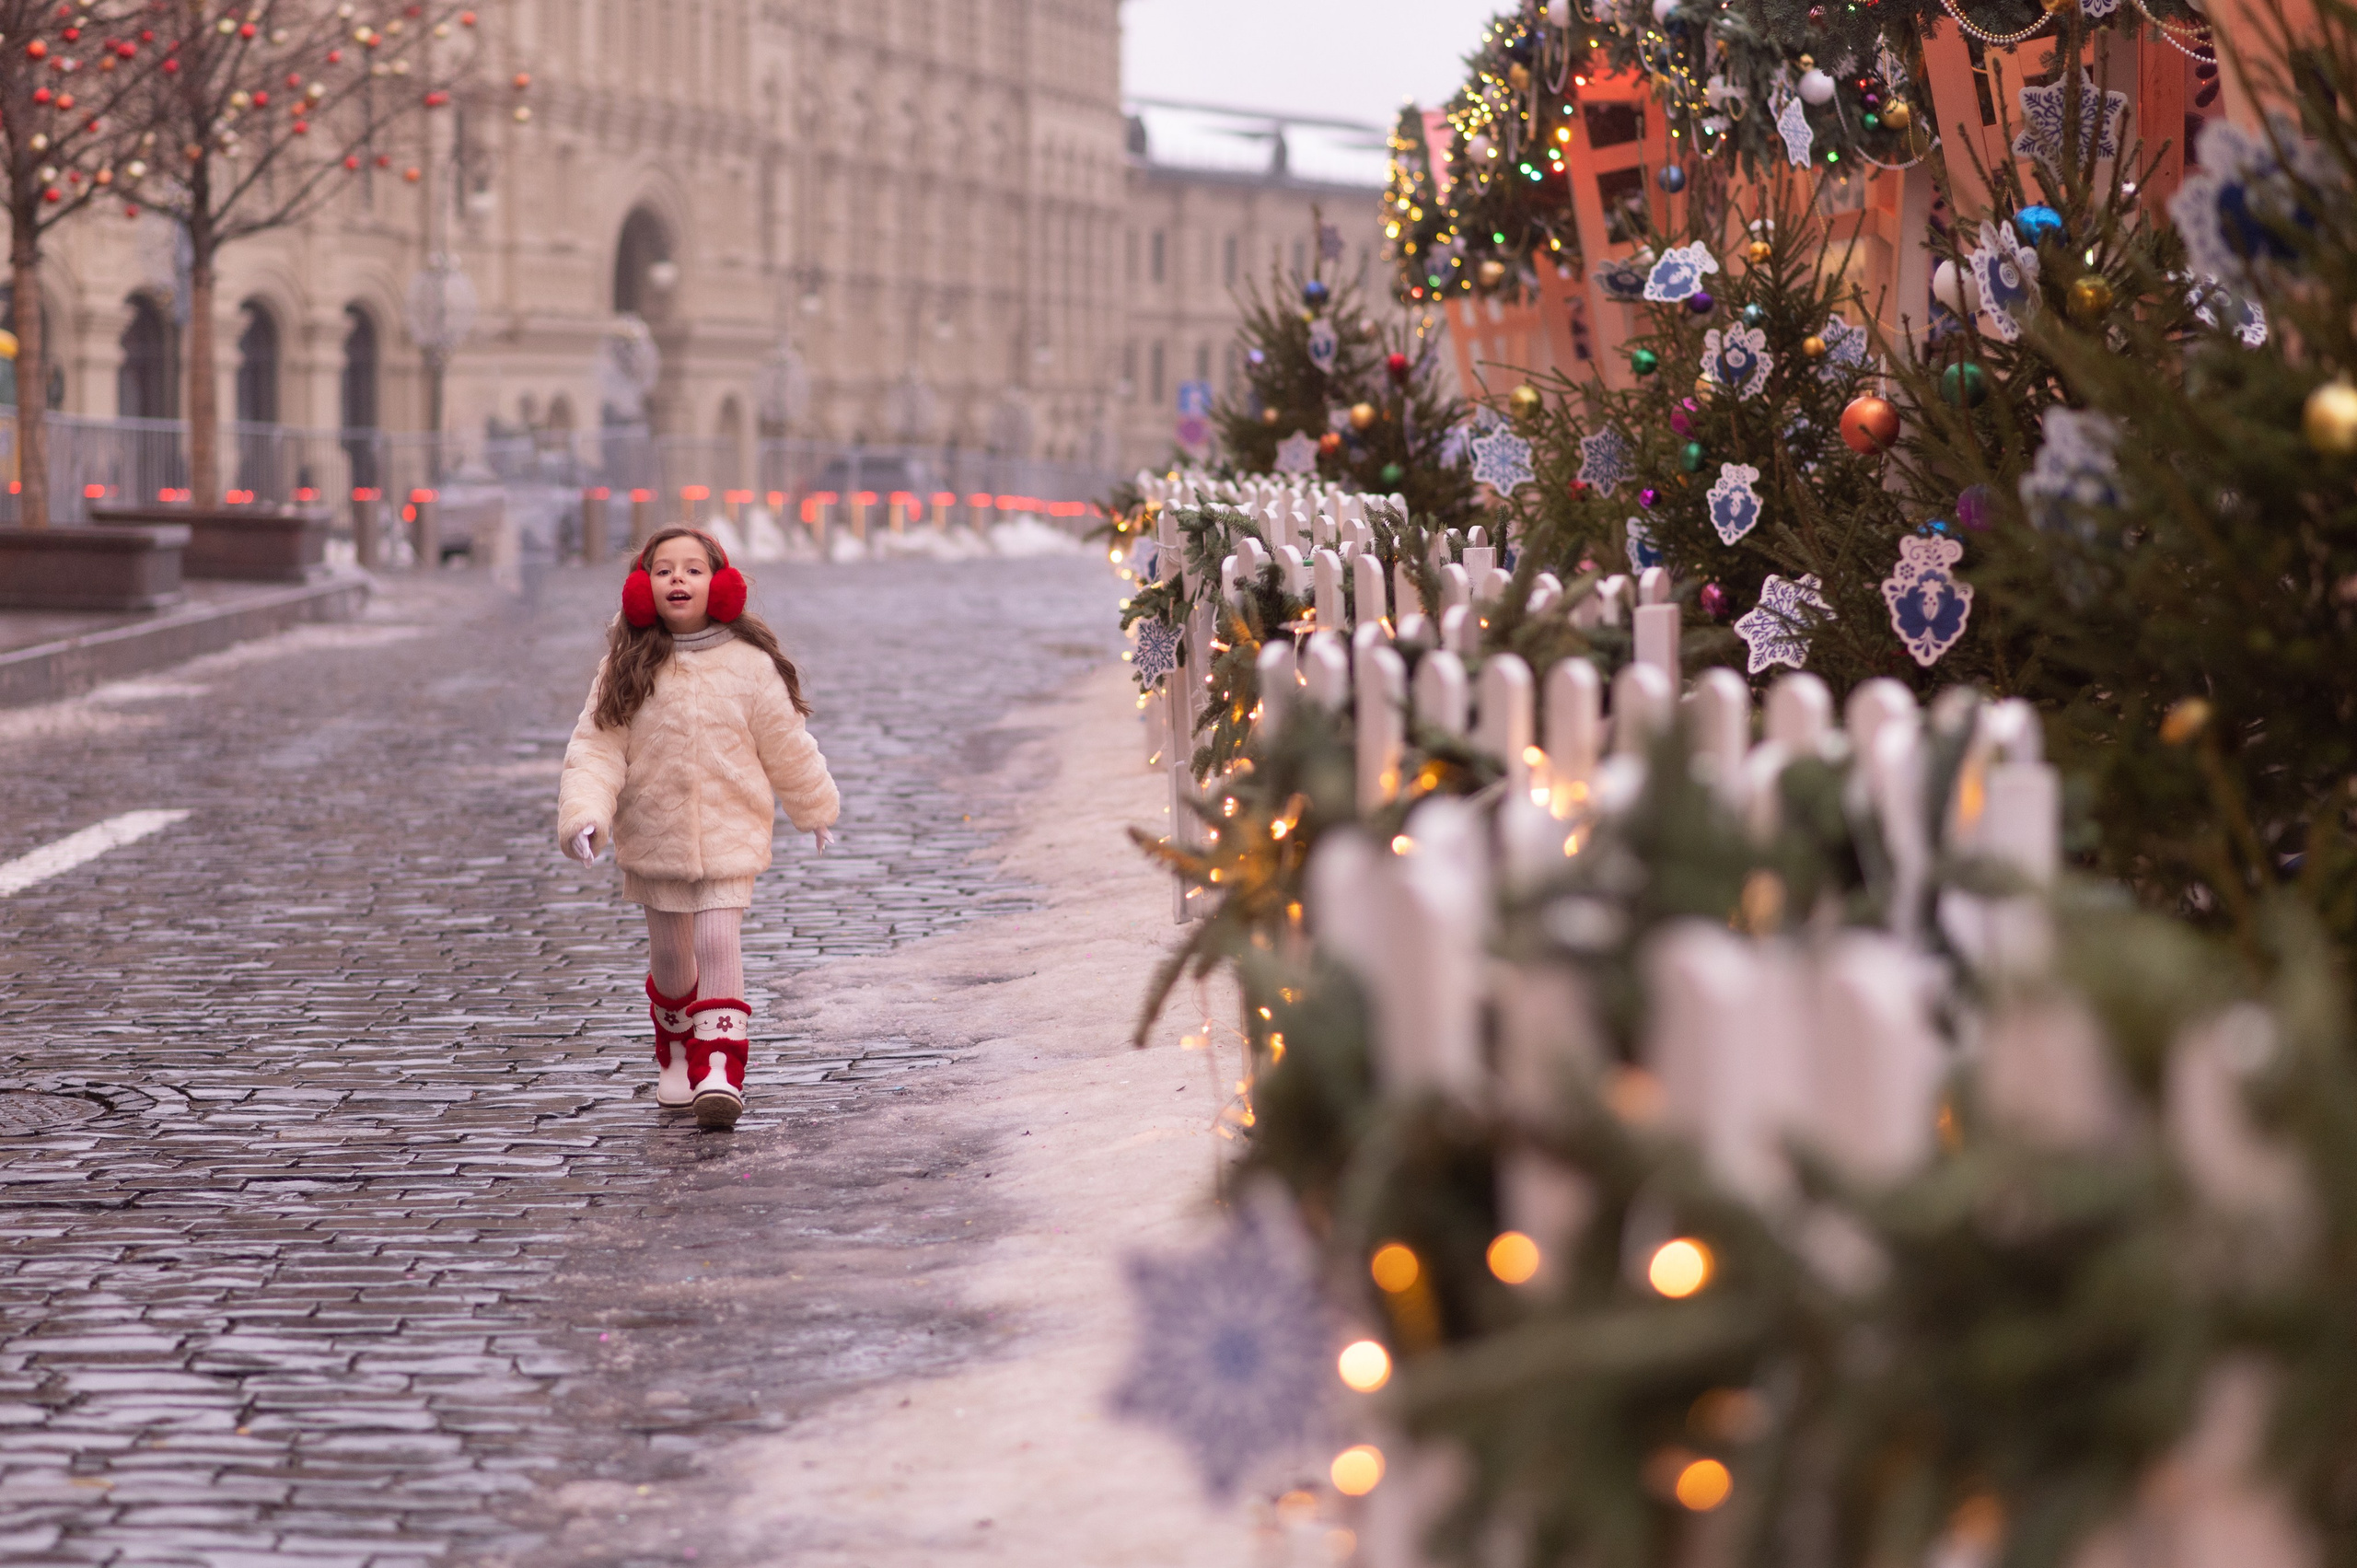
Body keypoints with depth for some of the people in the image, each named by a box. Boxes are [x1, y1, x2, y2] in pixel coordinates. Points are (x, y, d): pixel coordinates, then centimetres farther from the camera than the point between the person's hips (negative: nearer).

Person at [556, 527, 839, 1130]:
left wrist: (816, 807, 19)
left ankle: (720, 1068, -15)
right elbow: (597, 747, -7)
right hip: (654, 837, 2)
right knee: (669, 956, 14)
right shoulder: (626, 668, -6)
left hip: (729, 834, -2)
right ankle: (676, 1053, 39)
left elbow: (786, 745, 6)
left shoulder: (750, 666, -7)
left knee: (716, 943, -15)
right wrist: (584, 813, -22)